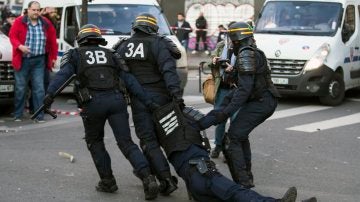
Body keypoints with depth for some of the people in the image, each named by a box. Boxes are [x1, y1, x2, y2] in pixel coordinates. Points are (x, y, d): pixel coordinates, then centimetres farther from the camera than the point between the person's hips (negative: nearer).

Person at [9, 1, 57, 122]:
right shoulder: (19, 22, -2)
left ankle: (39, 116, 3)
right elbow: (12, 36, -3)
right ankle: (18, 115, 18)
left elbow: (53, 41, 9)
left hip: (39, 61, 1)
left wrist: (53, 57, 9)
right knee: (20, 88, 6)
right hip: (22, 60, -1)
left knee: (39, 89, -1)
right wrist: (20, 46, -21)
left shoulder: (46, 24, 4)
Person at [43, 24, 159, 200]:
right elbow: (129, 80, 15)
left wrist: (50, 94, -14)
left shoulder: (74, 55, 18)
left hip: (93, 103, -2)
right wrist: (147, 101, 12)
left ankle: (107, 181, 19)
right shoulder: (110, 54, 24)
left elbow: (63, 74, -2)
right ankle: (147, 176, -15)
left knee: (94, 142, 21)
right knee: (126, 143, 3)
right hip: (116, 99, 2)